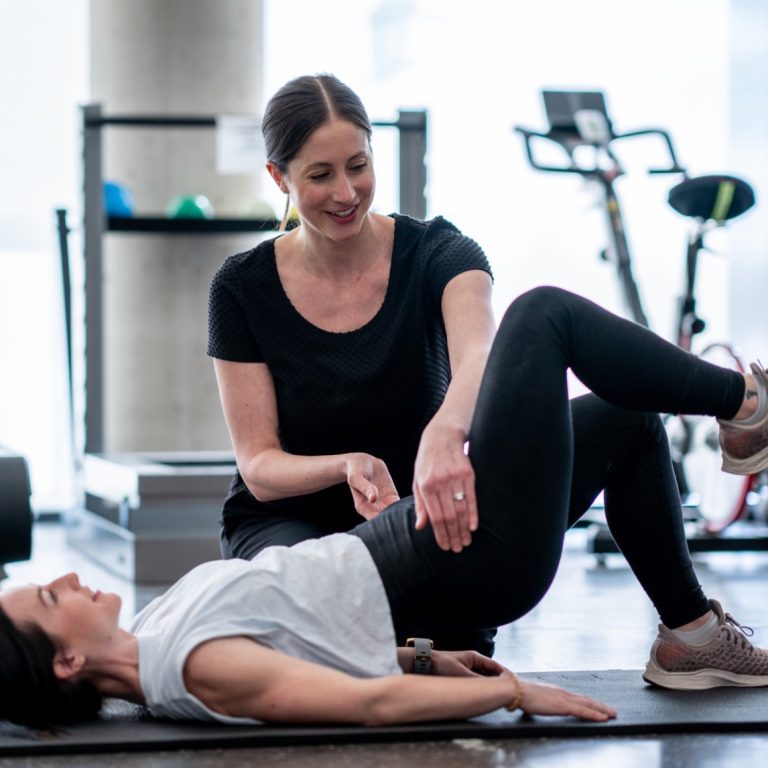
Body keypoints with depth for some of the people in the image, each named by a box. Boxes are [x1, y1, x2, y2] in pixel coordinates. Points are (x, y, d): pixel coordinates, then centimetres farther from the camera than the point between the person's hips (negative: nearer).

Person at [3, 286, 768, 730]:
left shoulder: (140, 646, 0)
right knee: (542, 315, -4)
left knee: (632, 426, 18)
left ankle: (690, 634, 26)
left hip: (422, 540, 9)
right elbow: (370, 704, -31)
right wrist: (515, 691, -24)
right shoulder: (193, 670, -28)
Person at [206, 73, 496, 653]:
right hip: (286, 520, 1)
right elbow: (260, 466, -10)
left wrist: (443, 433, -60)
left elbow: (481, 355, -36)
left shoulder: (436, 253, -12)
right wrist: (347, 467, -33)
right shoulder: (243, 287, -9)